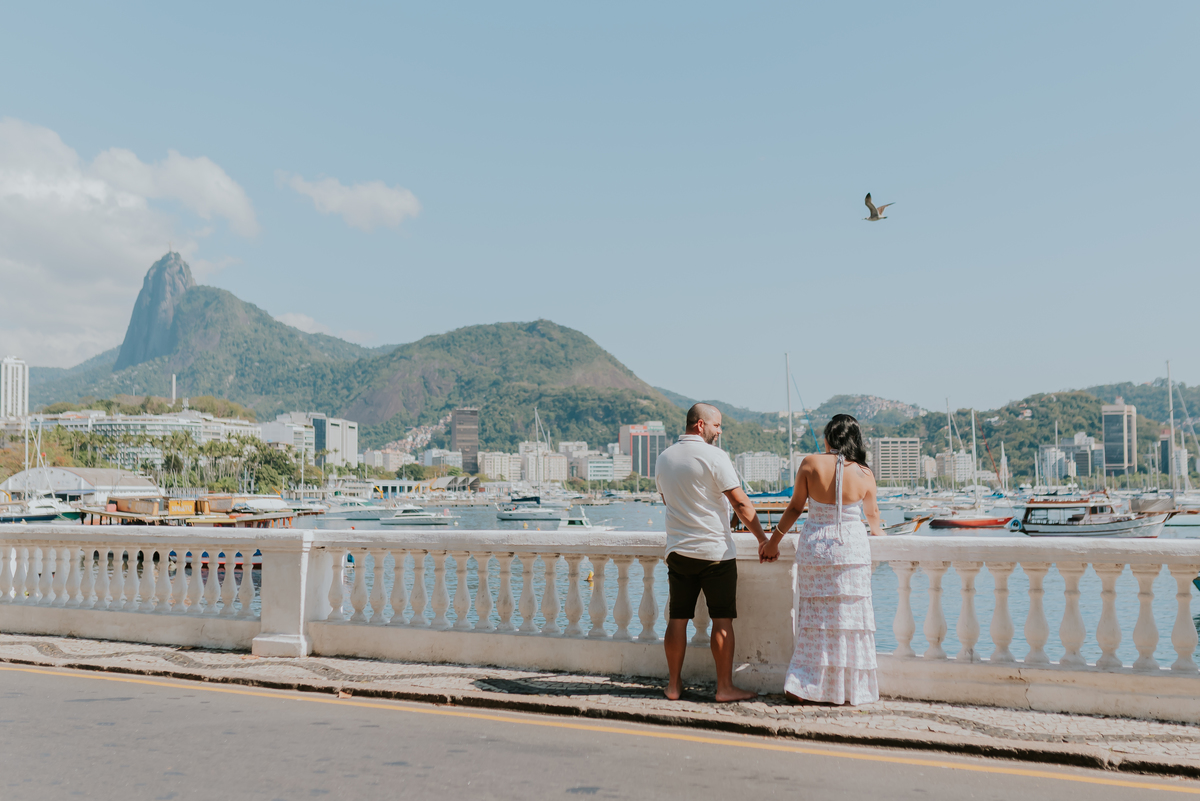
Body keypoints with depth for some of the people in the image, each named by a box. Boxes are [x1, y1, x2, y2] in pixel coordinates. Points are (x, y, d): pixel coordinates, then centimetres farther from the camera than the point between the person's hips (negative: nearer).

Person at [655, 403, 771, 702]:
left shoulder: (663, 458, 8)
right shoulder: (714, 456, -11)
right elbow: (740, 503, -13)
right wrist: (763, 537, -6)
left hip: (678, 550, 6)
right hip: (715, 550, -6)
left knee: (677, 618, 9)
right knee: (722, 620, 1)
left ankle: (674, 684, 14)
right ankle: (725, 687, 4)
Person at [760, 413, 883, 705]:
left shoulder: (811, 463, -5)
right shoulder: (864, 474, -1)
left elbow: (795, 507, 0)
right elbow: (872, 513, 16)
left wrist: (774, 539, 12)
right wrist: (877, 531, 39)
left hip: (814, 546, 0)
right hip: (852, 548, 0)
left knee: (815, 618, 7)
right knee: (851, 617, 7)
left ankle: (802, 685, 9)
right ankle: (854, 687, 13)